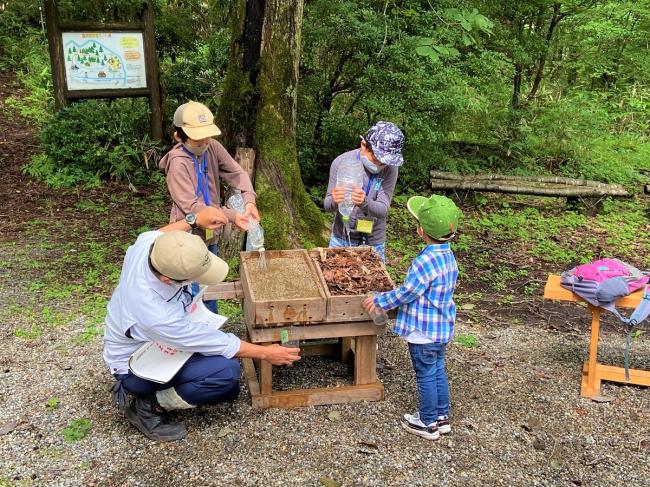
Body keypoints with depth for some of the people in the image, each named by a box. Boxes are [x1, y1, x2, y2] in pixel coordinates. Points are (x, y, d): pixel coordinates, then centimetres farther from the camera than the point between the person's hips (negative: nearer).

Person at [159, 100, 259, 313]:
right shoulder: (178, 163, -22)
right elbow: (191, 206, -26)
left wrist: (249, 200, -27)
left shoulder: (213, 148, -4)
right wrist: (232, 216, -31)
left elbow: (237, 173, -7)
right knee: (194, 296, 1)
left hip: (209, 234, 7)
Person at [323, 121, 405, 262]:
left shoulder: (390, 169, -14)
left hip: (374, 243, 0)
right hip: (342, 239, 0)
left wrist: (364, 202, -43)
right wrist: (334, 201, -38)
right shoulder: (341, 162, -14)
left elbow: (382, 210, -21)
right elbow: (327, 205, -13)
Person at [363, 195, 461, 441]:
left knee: (426, 376, 7)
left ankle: (428, 423, 22)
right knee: (438, 371, 21)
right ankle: (441, 416, 35)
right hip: (442, 328, 8)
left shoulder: (424, 261, -27)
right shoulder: (449, 257, 0)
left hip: (423, 331, -8)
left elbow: (406, 293, -20)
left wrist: (379, 300, -5)